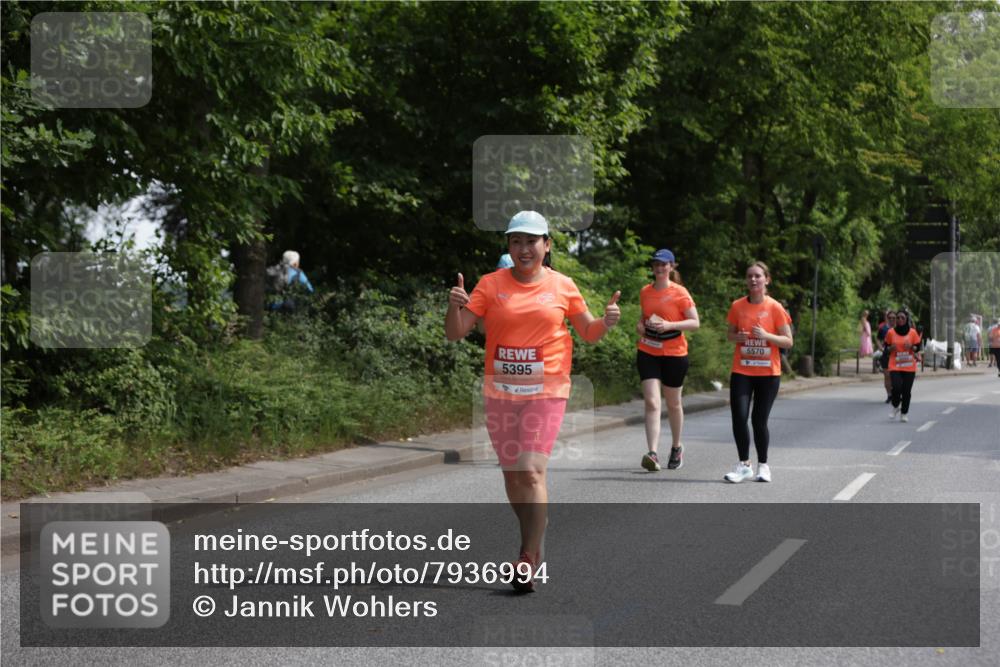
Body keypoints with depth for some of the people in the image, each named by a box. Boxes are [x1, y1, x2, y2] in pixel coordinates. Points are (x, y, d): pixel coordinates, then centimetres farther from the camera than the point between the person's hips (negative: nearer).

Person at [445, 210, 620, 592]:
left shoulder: (562, 286, 2)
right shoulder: (491, 284, 1)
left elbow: (588, 333, 15)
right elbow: (455, 333, -1)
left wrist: (606, 321, -6)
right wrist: (454, 306, -20)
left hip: (546, 392, -2)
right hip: (500, 392, 3)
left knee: (530, 471, -15)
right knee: (511, 472, 11)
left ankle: (529, 558, -10)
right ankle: (533, 542, 31)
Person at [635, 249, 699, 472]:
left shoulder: (680, 293, -7)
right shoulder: (645, 292, 7)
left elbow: (695, 323, -9)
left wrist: (669, 325, -22)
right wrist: (642, 325, 1)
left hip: (674, 353, -3)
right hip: (647, 352, 3)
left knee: (673, 403, 11)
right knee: (651, 402, -11)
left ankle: (677, 447, 32)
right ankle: (653, 453, -19)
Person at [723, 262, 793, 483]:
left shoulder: (775, 308, -4)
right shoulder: (737, 306, 2)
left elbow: (788, 341, -3)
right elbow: (730, 334, 14)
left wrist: (766, 336, -19)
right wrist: (738, 337, -9)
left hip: (768, 373, -2)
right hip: (741, 372, 2)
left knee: (759, 420, 3)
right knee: (739, 417, -10)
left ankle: (763, 465, 19)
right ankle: (744, 465, 1)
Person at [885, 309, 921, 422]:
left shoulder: (912, 332, 2)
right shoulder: (891, 332, 2)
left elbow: (918, 347, 8)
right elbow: (886, 346, 11)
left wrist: (911, 347, -14)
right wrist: (891, 348, -12)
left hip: (909, 367, 1)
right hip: (895, 366, -1)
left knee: (906, 390, 0)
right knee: (896, 387, -17)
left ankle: (904, 414, 17)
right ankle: (895, 407, 13)